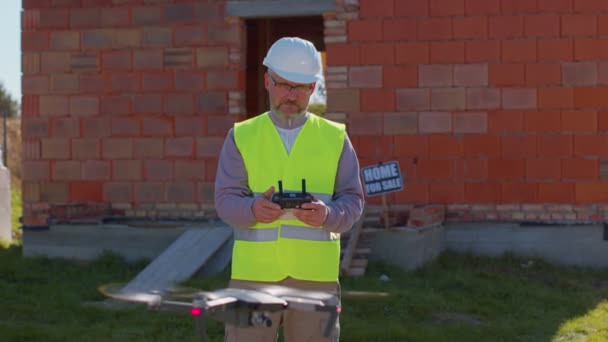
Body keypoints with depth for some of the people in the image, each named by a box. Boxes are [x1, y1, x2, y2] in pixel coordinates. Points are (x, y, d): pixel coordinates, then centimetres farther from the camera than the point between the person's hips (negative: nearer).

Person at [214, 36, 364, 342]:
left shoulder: (335, 138, 10)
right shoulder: (242, 136, 8)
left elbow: (352, 201, 4)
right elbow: (225, 200, -1)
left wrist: (328, 214, -19)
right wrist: (253, 209, -23)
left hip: (316, 274, 1)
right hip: (254, 271, 0)